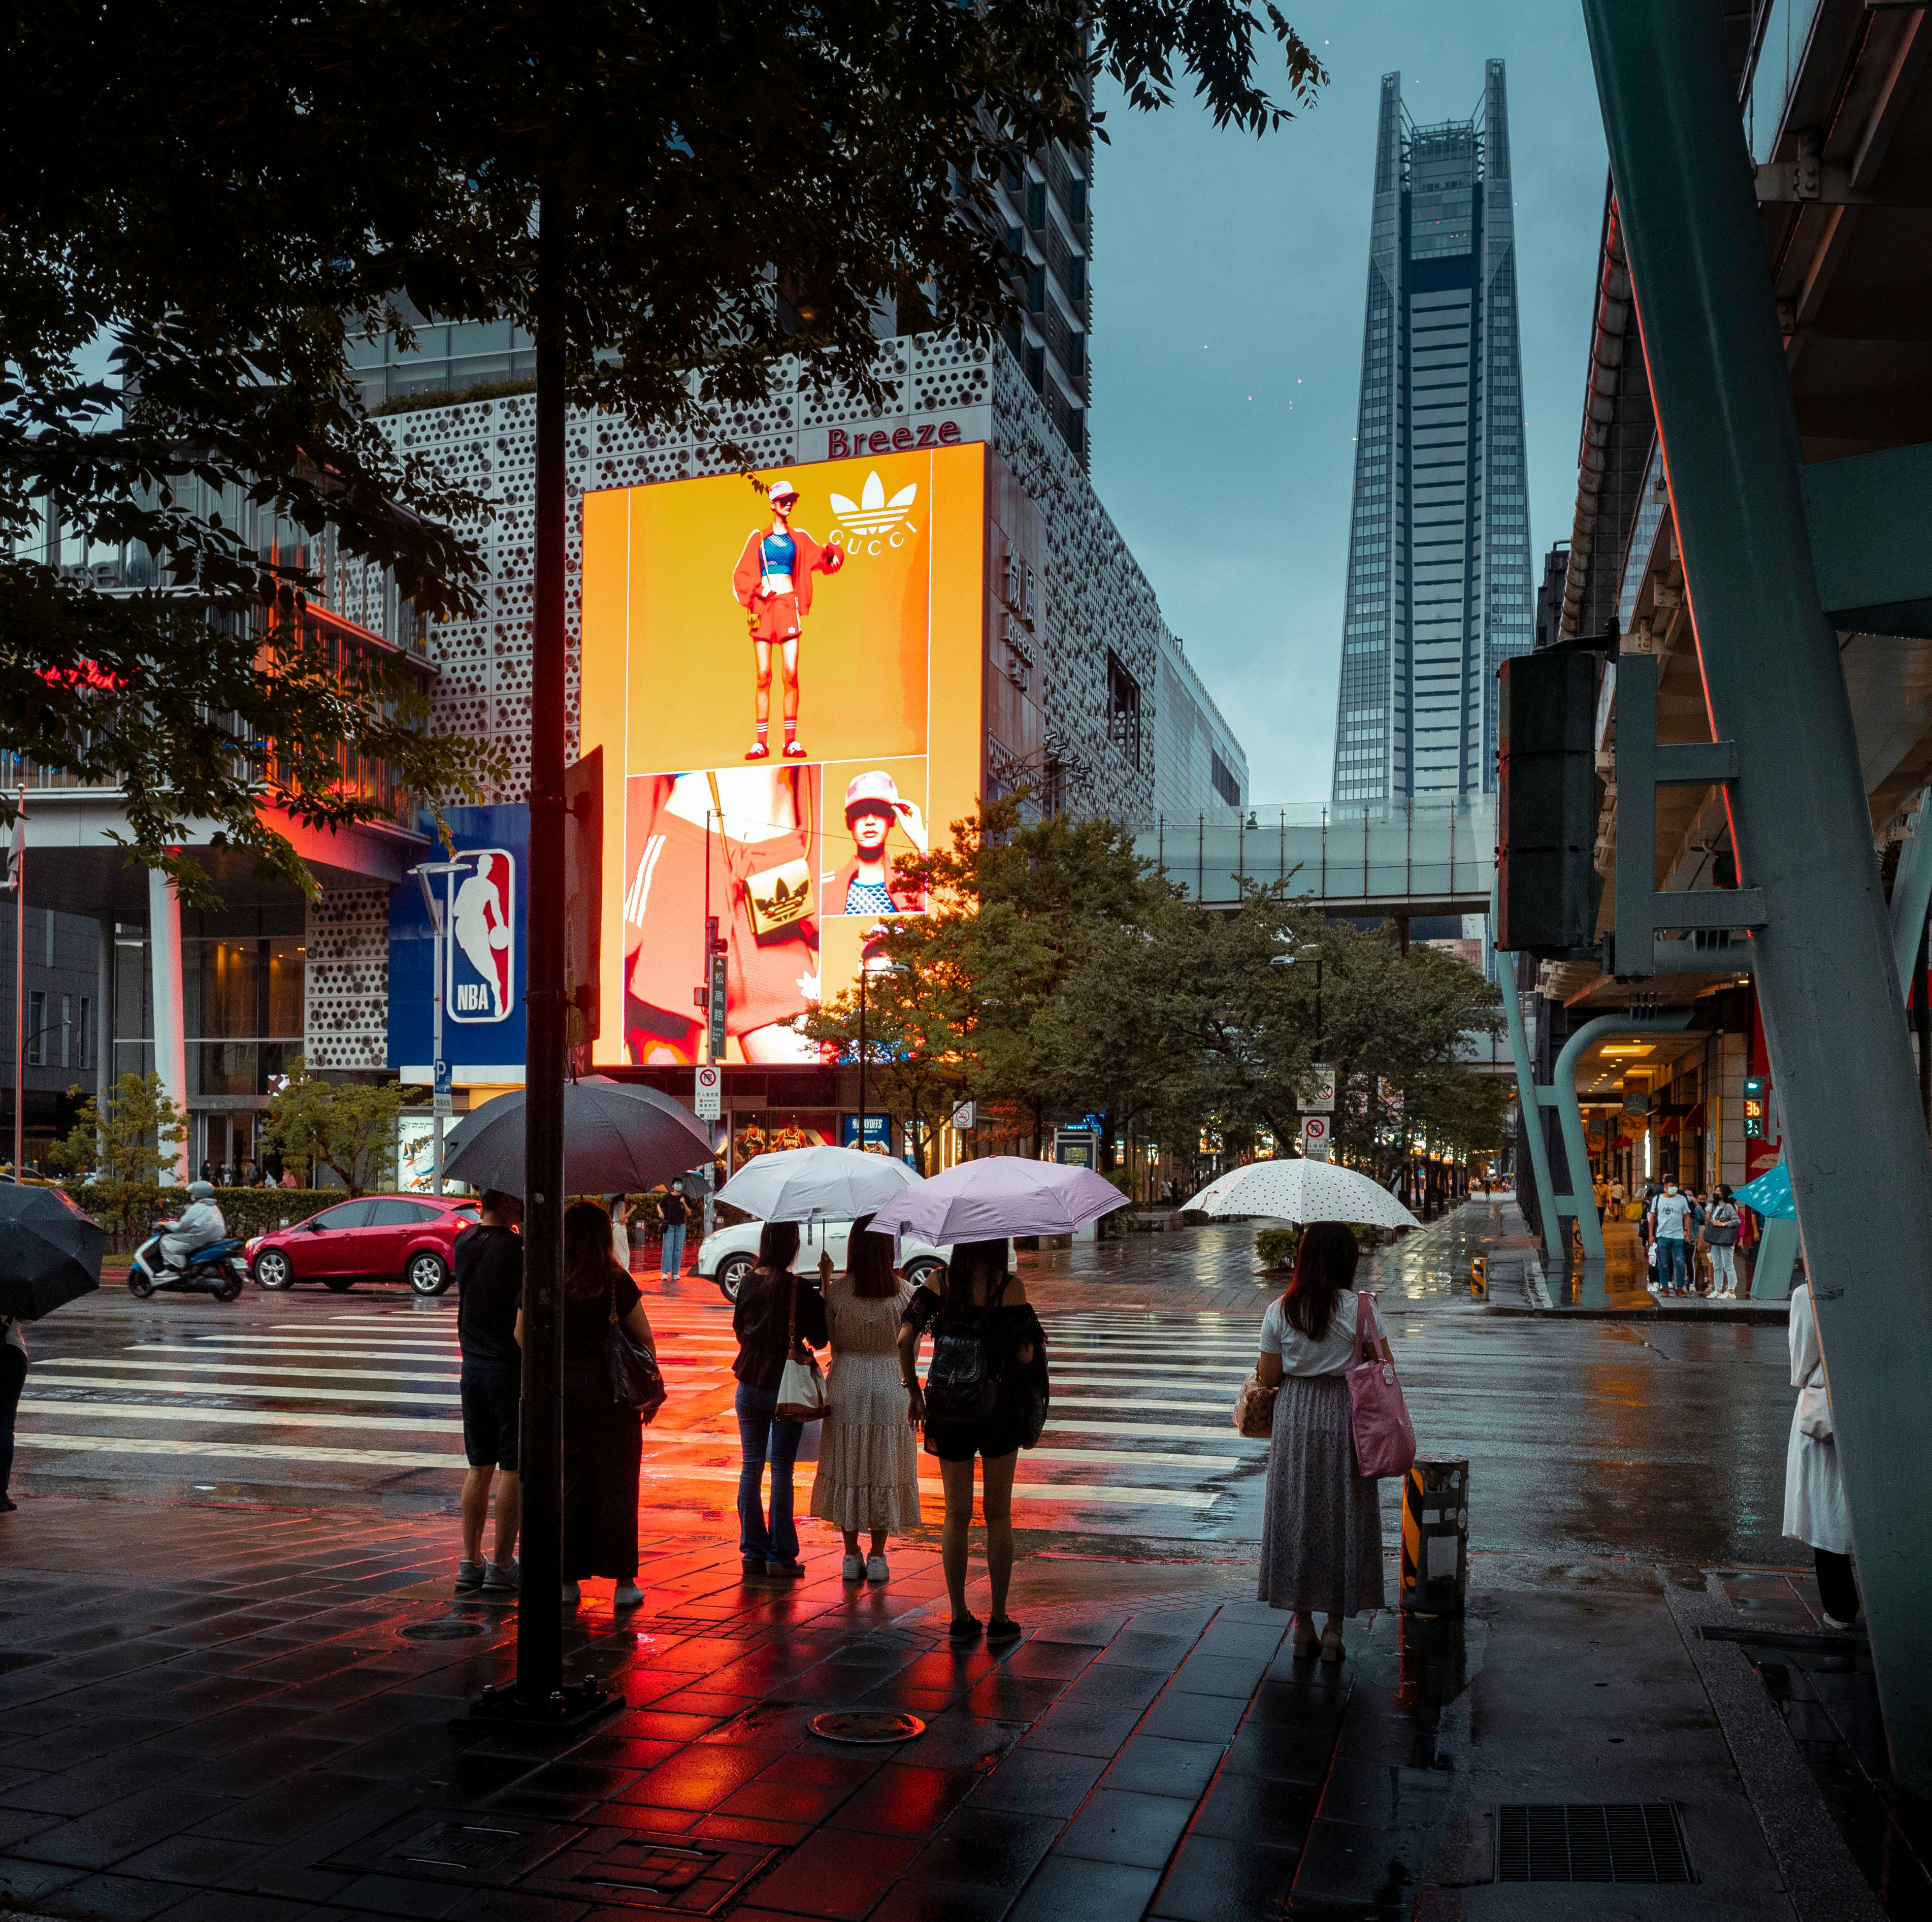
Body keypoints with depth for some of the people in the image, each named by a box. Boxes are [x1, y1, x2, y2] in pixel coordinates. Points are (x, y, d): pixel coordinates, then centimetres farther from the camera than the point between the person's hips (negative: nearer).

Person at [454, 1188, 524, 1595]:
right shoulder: (519, 1250, -16)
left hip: (472, 1368, 6)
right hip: (510, 1370, -6)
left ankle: (471, 1562, 17)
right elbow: (523, 1329, -19)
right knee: (514, 1470, 3)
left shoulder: (464, 1241, 3)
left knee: (479, 1468, 14)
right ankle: (502, 1565, 7)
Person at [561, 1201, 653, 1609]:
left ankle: (569, 1579, 15)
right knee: (616, 1487, 5)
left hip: (560, 1391, 2)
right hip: (610, 1391, -2)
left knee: (568, 1487, 11)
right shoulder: (616, 1283, -7)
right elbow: (644, 1338, -3)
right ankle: (623, 1582, 9)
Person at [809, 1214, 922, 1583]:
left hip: (847, 1383, 0)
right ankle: (877, 1557, 14)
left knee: (847, 1468, 10)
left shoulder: (839, 1290, -10)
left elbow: (828, 1334, 3)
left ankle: (851, 1556, 16)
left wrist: (824, 1278, 5)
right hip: (889, 1385, 0)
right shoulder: (902, 1291, -9)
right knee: (885, 1469, 10)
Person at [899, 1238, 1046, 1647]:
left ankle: (960, 1617, 14)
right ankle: (999, 1619, 13)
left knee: (956, 1515, 12)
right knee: (998, 1515, 10)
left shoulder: (939, 1281, -3)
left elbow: (905, 1338, -10)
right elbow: (1025, 1354, -11)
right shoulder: (1009, 1287, -11)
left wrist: (913, 1391, 2)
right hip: (1000, 1408, -2)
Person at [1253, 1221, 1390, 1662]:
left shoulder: (1279, 1312, -6)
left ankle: (1302, 1625, 20)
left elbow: (1269, 1377, -2)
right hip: (1344, 1417, -1)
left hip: (1294, 1419, 2)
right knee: (1342, 1518, 9)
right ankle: (1334, 1628, 14)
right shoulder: (1359, 1307, -11)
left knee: (1295, 1515, 13)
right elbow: (1385, 1366, -5)